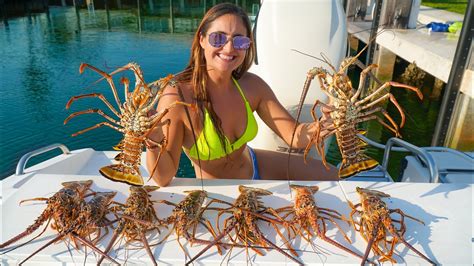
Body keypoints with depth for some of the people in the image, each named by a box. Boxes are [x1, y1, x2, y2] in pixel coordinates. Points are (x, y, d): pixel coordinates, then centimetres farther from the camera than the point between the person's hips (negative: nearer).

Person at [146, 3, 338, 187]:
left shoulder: (252, 86, -13)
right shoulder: (176, 97, -29)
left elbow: (294, 136, -10)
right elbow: (164, 179, -23)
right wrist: (154, 145, -43)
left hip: (255, 167, 6)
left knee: (330, 176, 8)